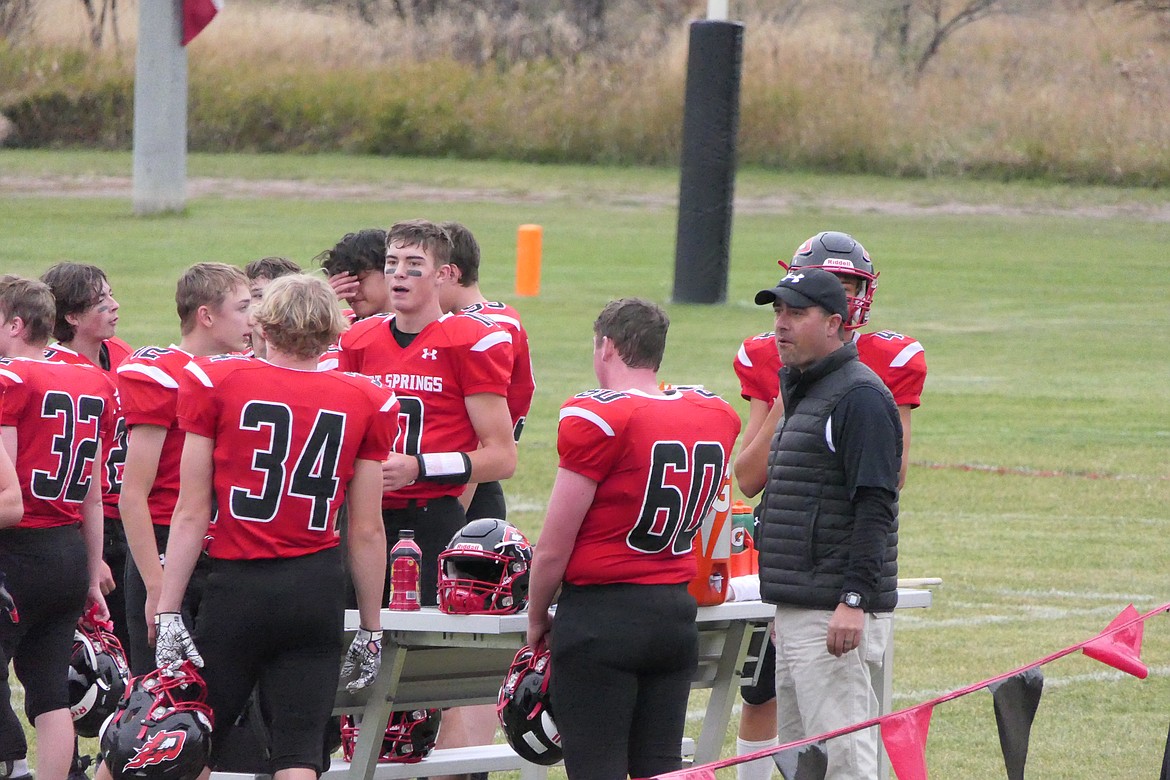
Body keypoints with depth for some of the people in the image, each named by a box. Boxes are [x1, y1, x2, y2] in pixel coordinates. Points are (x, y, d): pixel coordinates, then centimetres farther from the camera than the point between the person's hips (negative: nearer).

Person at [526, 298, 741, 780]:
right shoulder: (716, 415, 6)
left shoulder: (597, 419, -13)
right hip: (676, 610, 6)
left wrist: (537, 618, 4)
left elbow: (554, 547, -11)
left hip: (600, 615, -6)